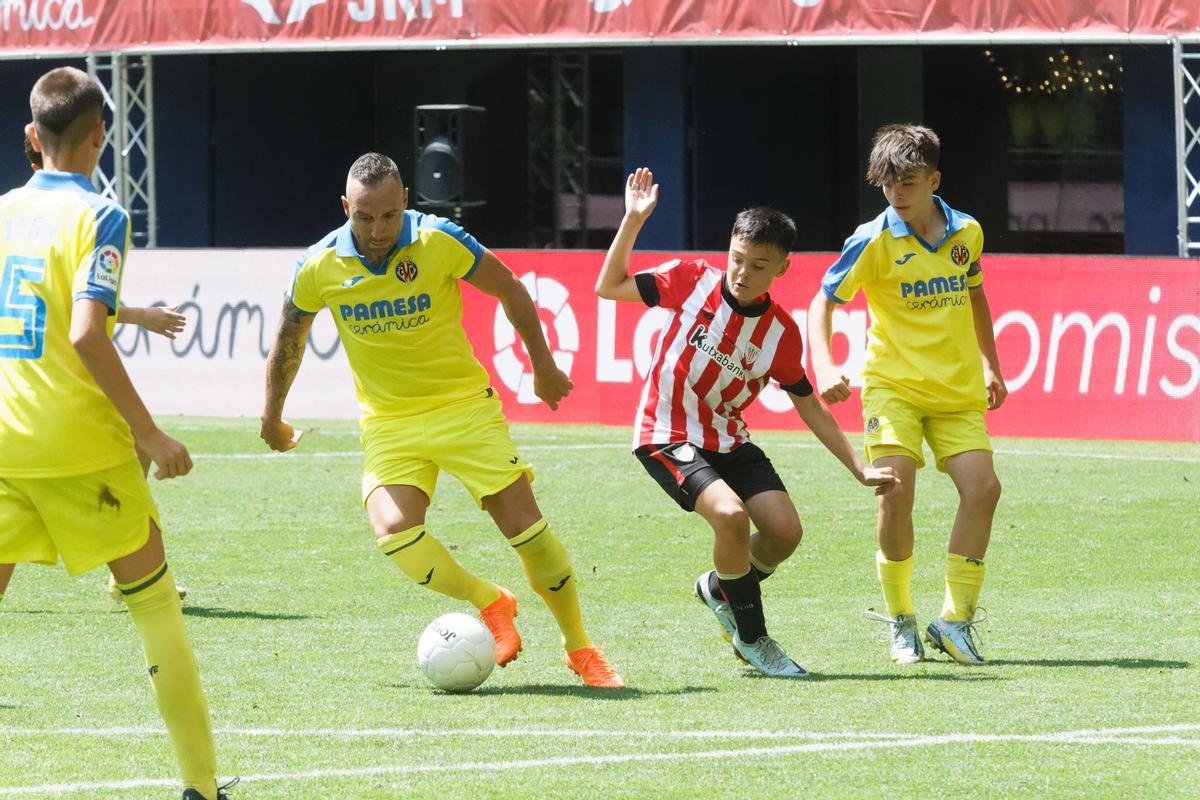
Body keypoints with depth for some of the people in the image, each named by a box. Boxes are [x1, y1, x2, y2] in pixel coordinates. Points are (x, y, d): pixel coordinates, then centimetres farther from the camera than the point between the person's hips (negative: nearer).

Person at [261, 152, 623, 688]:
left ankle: (580, 649, 13)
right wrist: (272, 416, 21)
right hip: (389, 421, 1)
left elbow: (510, 291, 1)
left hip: (465, 404, -1)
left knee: (526, 526, -7)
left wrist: (543, 368, 10)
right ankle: (490, 604, 3)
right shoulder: (320, 267, -10)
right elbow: (289, 339, 11)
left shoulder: (440, 242, -16)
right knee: (393, 531, -23)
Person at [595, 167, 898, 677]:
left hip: (728, 440, 4)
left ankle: (719, 589, 24)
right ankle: (751, 638, -8)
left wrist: (859, 469, 3)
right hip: (668, 438, -4)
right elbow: (609, 287, -6)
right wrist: (633, 221, -16)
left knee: (785, 531, -9)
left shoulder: (781, 333, -5)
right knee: (730, 513, -27)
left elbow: (808, 406, 5)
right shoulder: (692, 280, -11)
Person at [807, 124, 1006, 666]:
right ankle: (900, 621, -1)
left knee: (982, 487, -11)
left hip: (958, 388, 4)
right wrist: (824, 366, -21)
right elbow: (823, 302, -5)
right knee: (895, 488, -19)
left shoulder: (967, 233, 4)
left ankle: (955, 620, 0)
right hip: (894, 384, -4)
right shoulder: (873, 241, -8)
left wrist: (991, 367, 24)